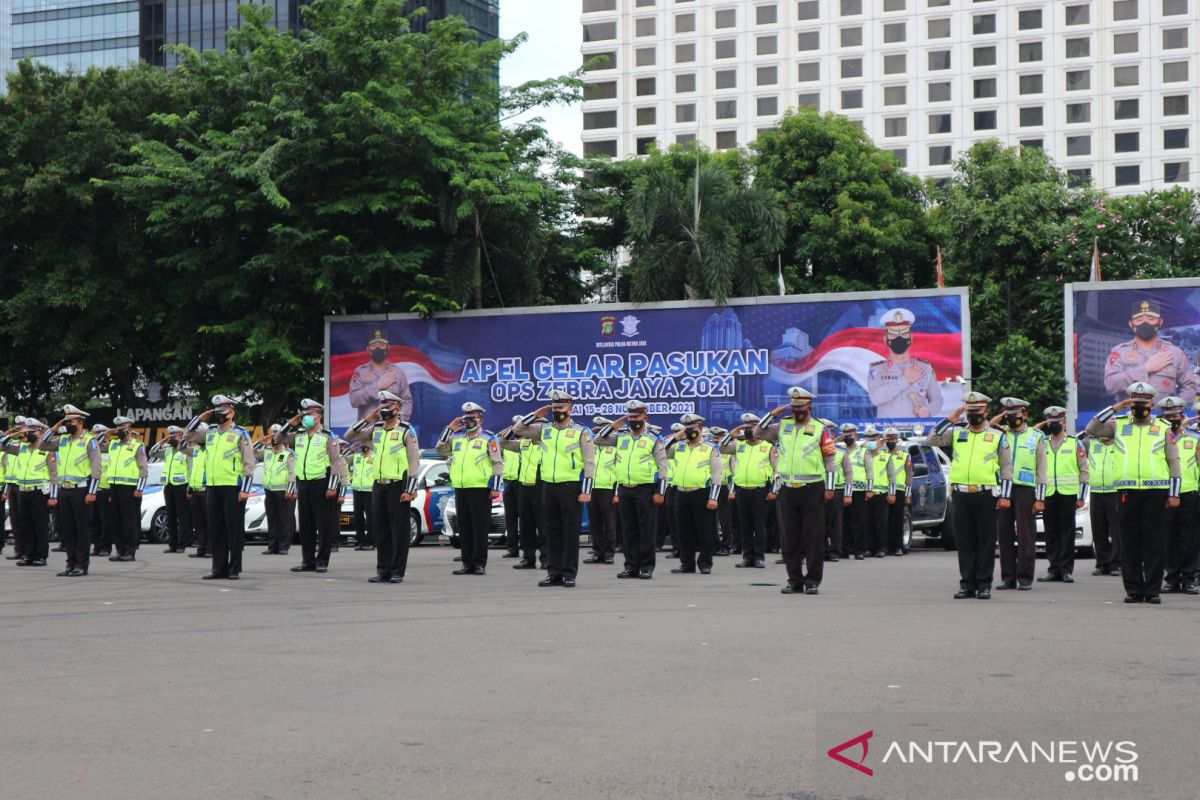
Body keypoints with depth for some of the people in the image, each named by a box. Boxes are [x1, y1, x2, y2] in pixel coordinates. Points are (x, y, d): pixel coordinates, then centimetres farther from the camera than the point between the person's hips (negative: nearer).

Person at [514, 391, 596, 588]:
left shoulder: (581, 432, -1)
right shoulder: (544, 430, 11)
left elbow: (590, 463, -4)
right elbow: (518, 429, 15)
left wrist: (586, 491, -11)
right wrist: (536, 415, 3)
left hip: (571, 487, -5)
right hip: (549, 487, 5)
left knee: (570, 532, -1)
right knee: (552, 532, 7)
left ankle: (569, 574, 3)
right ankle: (555, 573, 13)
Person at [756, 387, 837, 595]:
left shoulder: (819, 429, 1)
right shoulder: (782, 426, 11)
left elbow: (830, 460, 1)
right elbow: (759, 433, 15)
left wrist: (829, 488, -6)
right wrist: (773, 414, 4)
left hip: (812, 490, -4)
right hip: (787, 490, 4)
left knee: (813, 537, -1)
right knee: (789, 538, 5)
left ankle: (813, 581, 5)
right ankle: (795, 580, 13)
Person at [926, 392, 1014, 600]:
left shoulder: (998, 436, 6)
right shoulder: (956, 433, 12)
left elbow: (1007, 468, 5)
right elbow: (932, 440, 2)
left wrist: (1005, 496, -3)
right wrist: (950, 420, -2)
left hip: (986, 495, -2)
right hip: (961, 495, 2)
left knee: (986, 541, 1)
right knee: (964, 541, 5)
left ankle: (984, 585, 6)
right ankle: (967, 584, 10)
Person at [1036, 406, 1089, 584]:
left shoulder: (1075, 444, 5)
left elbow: (1084, 471, 4)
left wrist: (1082, 496, -3)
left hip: (1068, 494, -3)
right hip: (1048, 495, 3)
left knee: (1067, 533, -2)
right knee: (1051, 534, 4)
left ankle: (1066, 570, 0)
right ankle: (1054, 568, 9)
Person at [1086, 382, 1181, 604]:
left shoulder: (1163, 429, 9)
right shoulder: (1118, 425, 11)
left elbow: (1174, 462, 8)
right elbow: (1092, 429, 0)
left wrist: (1174, 494, 0)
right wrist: (1114, 408, -2)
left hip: (1156, 492, -1)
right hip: (1127, 492, 1)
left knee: (1154, 543, 0)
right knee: (1130, 544, 3)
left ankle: (1153, 590, 4)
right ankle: (1133, 589, 9)